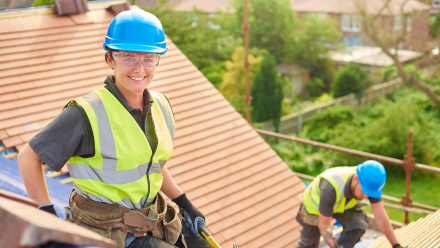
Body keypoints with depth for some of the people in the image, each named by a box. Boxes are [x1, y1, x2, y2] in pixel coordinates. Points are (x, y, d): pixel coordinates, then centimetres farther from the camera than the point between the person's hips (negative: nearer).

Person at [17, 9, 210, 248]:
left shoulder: (160, 107, 2)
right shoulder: (86, 114, -20)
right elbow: (28, 156, -13)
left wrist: (185, 204, 15)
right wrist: (47, 215, -15)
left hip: (153, 219, 7)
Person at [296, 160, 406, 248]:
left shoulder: (370, 183, -32)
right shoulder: (330, 189, -47)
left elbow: (380, 216, -24)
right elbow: (324, 226, -36)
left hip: (343, 205, 4)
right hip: (315, 205, -4)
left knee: (358, 227, -22)